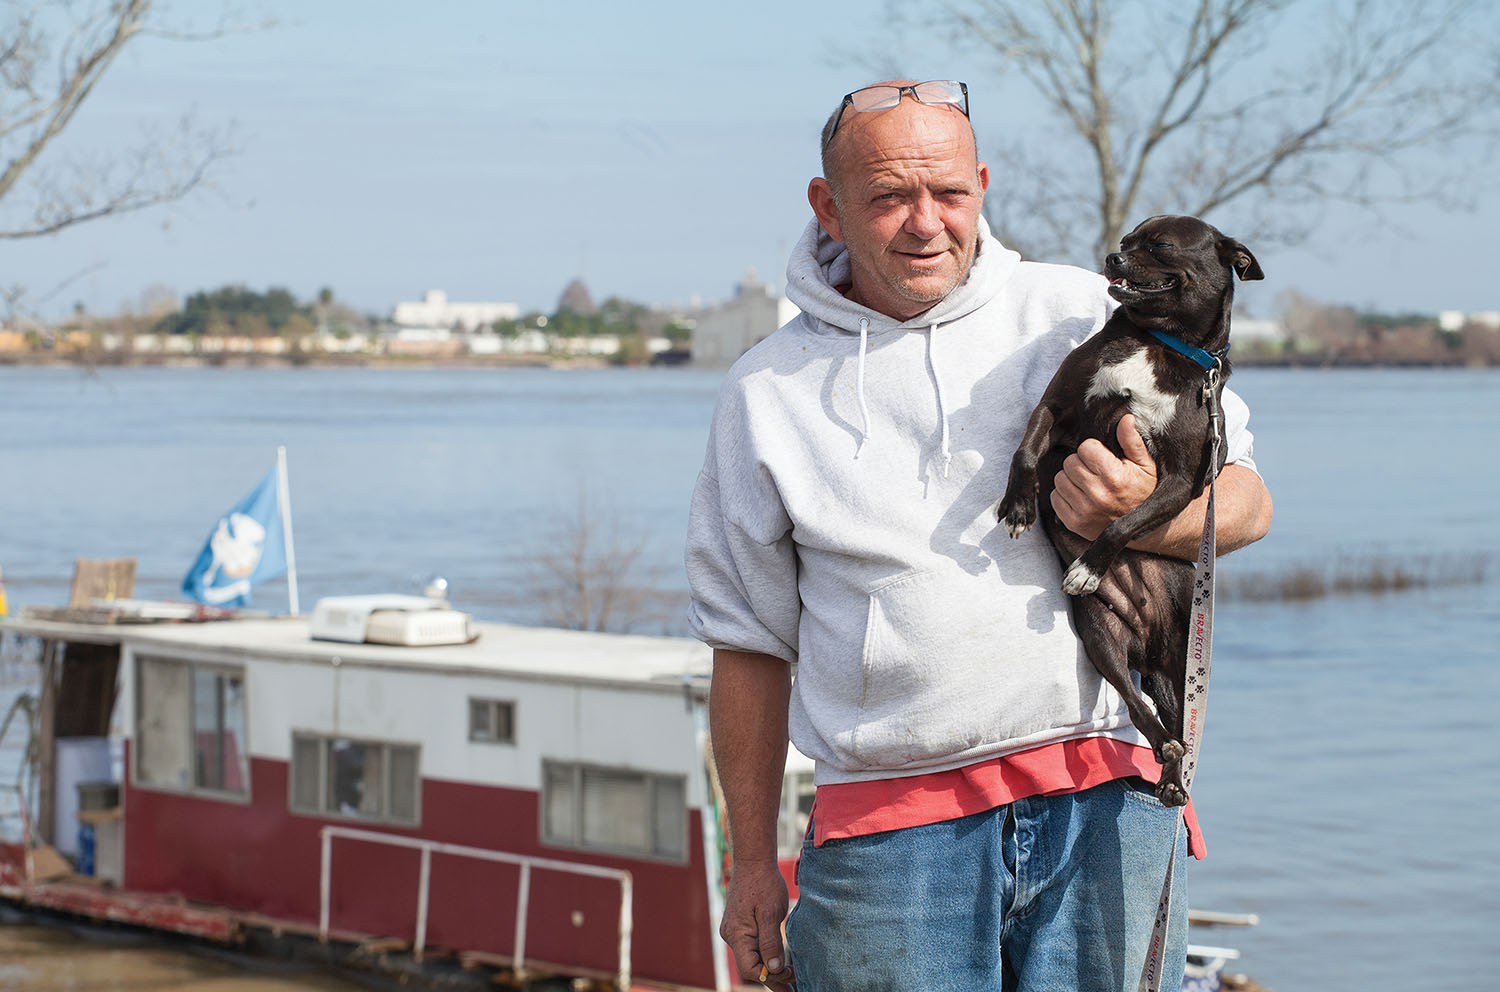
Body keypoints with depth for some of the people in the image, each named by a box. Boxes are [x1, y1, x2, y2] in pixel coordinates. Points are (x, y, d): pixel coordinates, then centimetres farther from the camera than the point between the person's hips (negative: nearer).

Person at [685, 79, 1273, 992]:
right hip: (890, 836, 0)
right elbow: (751, 643, 16)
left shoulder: (1081, 315, 9)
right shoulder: (770, 393, 12)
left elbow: (1245, 497, 10)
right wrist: (755, 866, 14)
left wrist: (1142, 514, -14)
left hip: (1101, 810, 0)